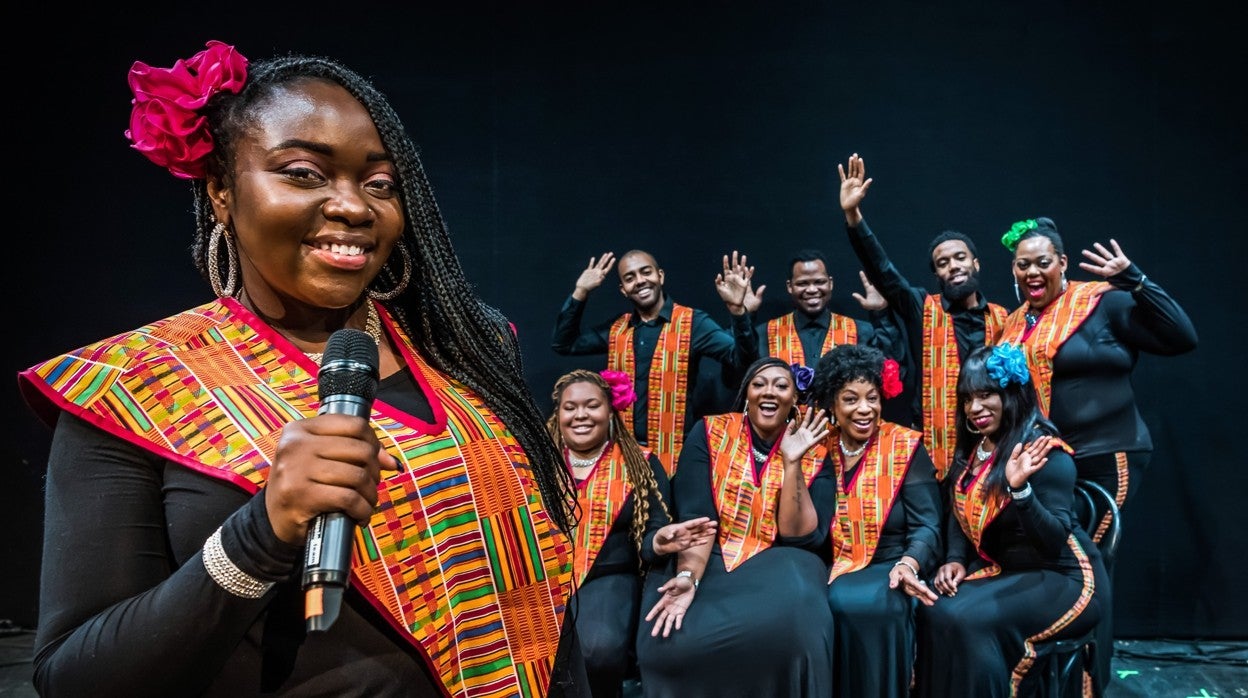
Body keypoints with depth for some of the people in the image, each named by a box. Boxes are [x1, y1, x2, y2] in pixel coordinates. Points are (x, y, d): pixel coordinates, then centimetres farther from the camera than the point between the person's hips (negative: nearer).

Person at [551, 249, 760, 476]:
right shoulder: (616, 329, 9)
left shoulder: (693, 323, -5)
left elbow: (741, 360, -14)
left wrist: (738, 310, -30)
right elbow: (563, 344, 13)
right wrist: (580, 293, 5)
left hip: (676, 454, -4)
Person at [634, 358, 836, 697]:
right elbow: (695, 516, -11)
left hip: (777, 566, 1)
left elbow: (800, 537, -8)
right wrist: (687, 577, -28)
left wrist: (792, 463, -16)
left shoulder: (813, 454, 0)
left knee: (791, 623, -34)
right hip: (709, 561, 0)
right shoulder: (709, 433, -2)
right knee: (670, 642, -28)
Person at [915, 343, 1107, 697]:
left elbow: (1053, 543, -24)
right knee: (933, 610, -20)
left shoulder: (1047, 455, -18)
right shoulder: (972, 449, 4)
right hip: (1001, 572, 7)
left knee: (966, 621, -28)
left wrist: (1020, 488, -39)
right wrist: (955, 560, -3)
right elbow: (960, 514, 15)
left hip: (1062, 580, -7)